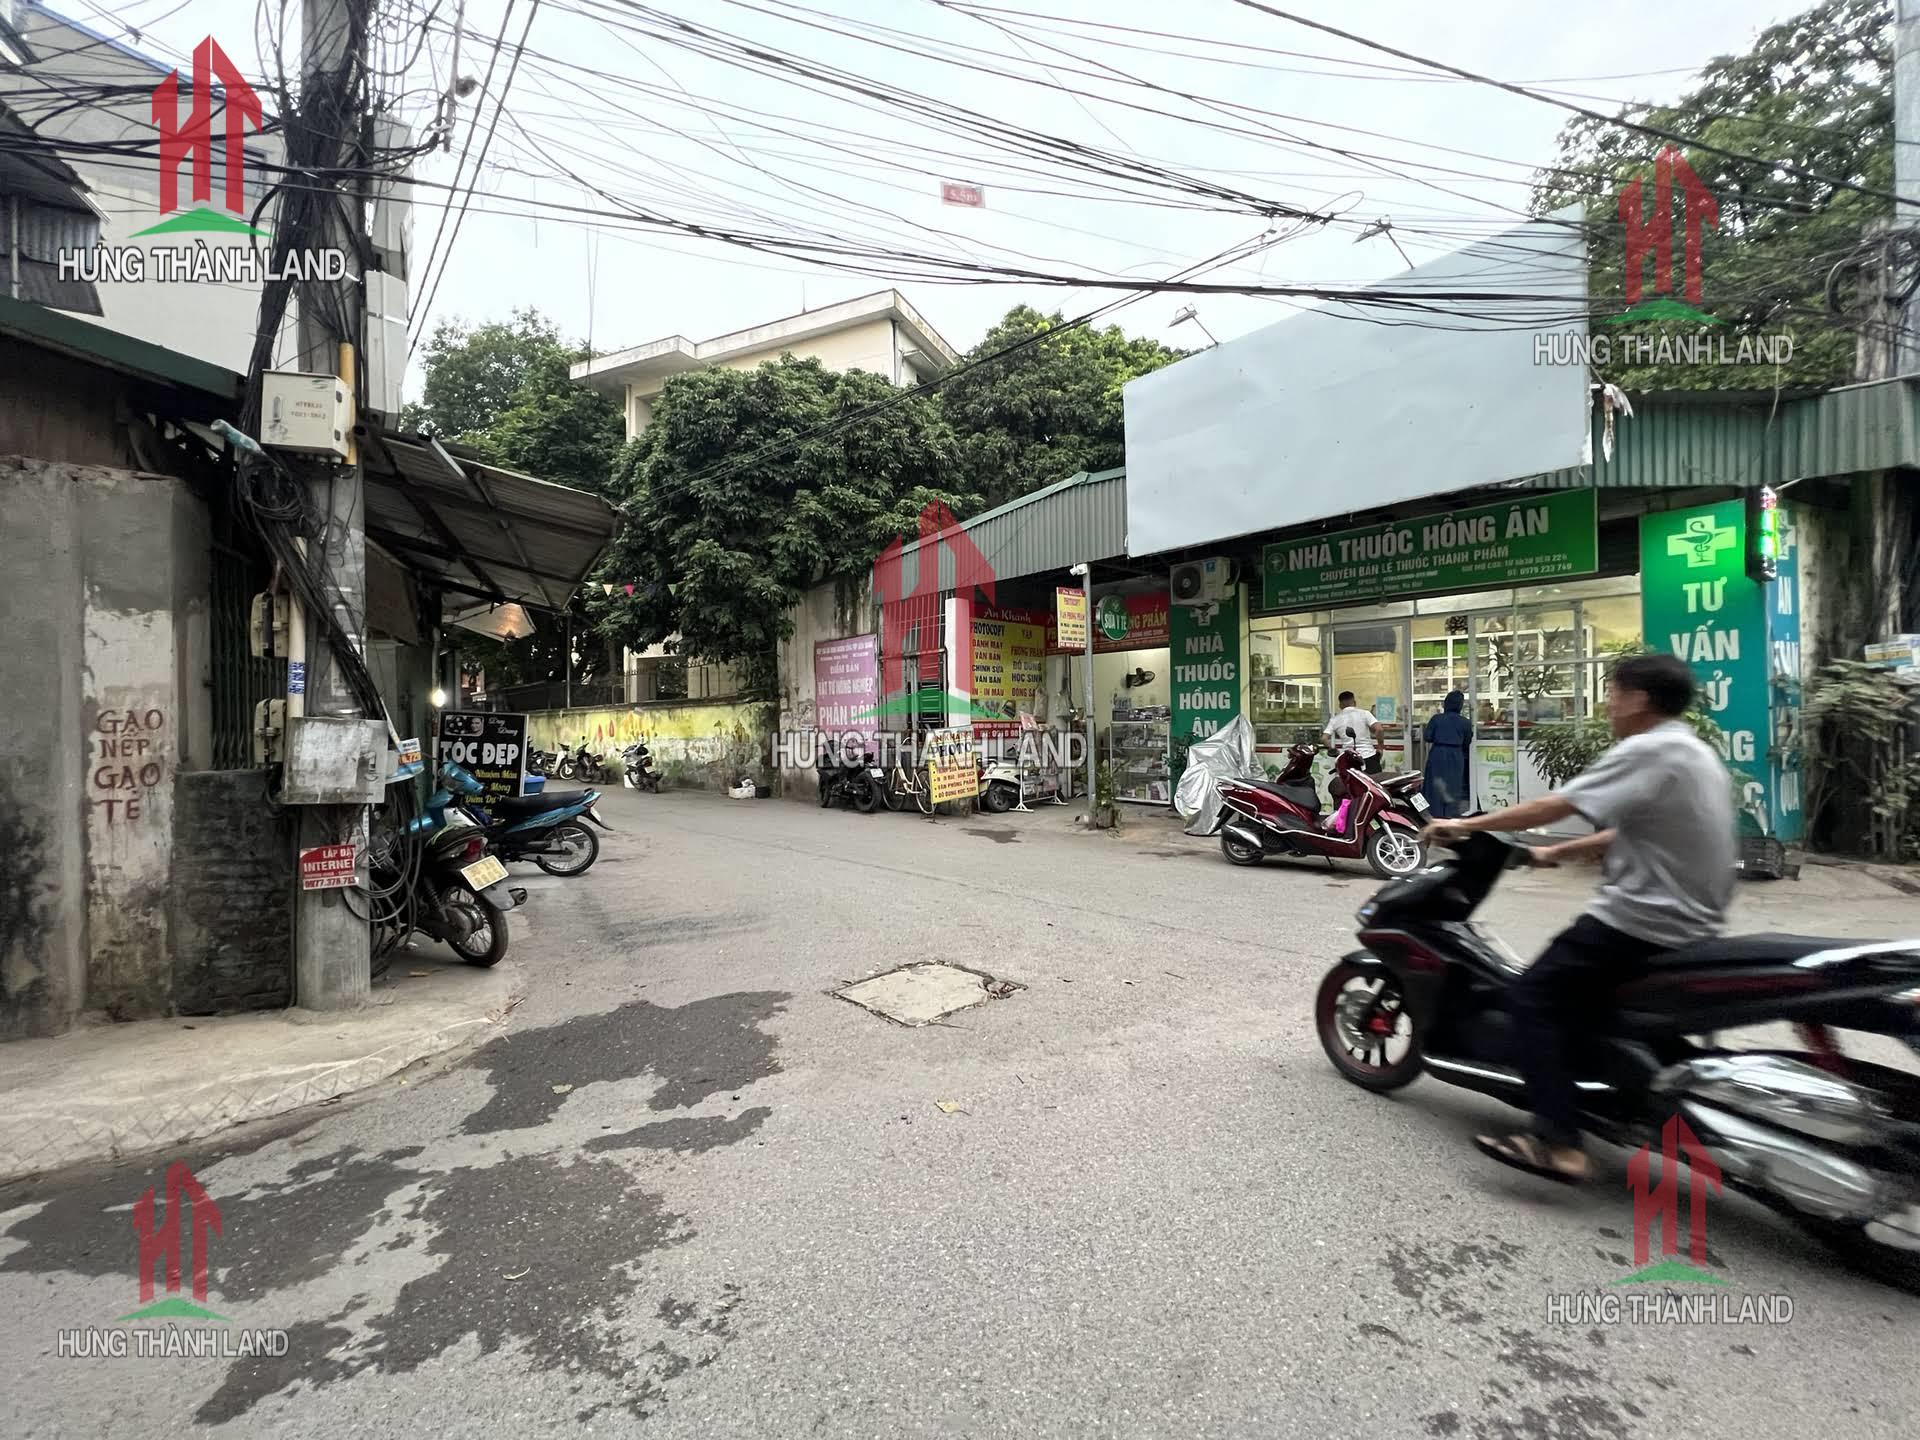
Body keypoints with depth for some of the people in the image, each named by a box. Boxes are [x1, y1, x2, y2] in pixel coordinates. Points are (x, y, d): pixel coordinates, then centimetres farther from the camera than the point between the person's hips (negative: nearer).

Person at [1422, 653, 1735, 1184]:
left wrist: (1466, 825, -13)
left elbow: (1554, 807, -20)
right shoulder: (1693, 752, 15)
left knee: (1535, 996, -10)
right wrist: (1557, 852, 22)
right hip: (1691, 921, 11)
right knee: (1580, 990, 28)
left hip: (1645, 921, -10)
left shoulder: (1647, 751, -17)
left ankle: (1558, 1141, -14)